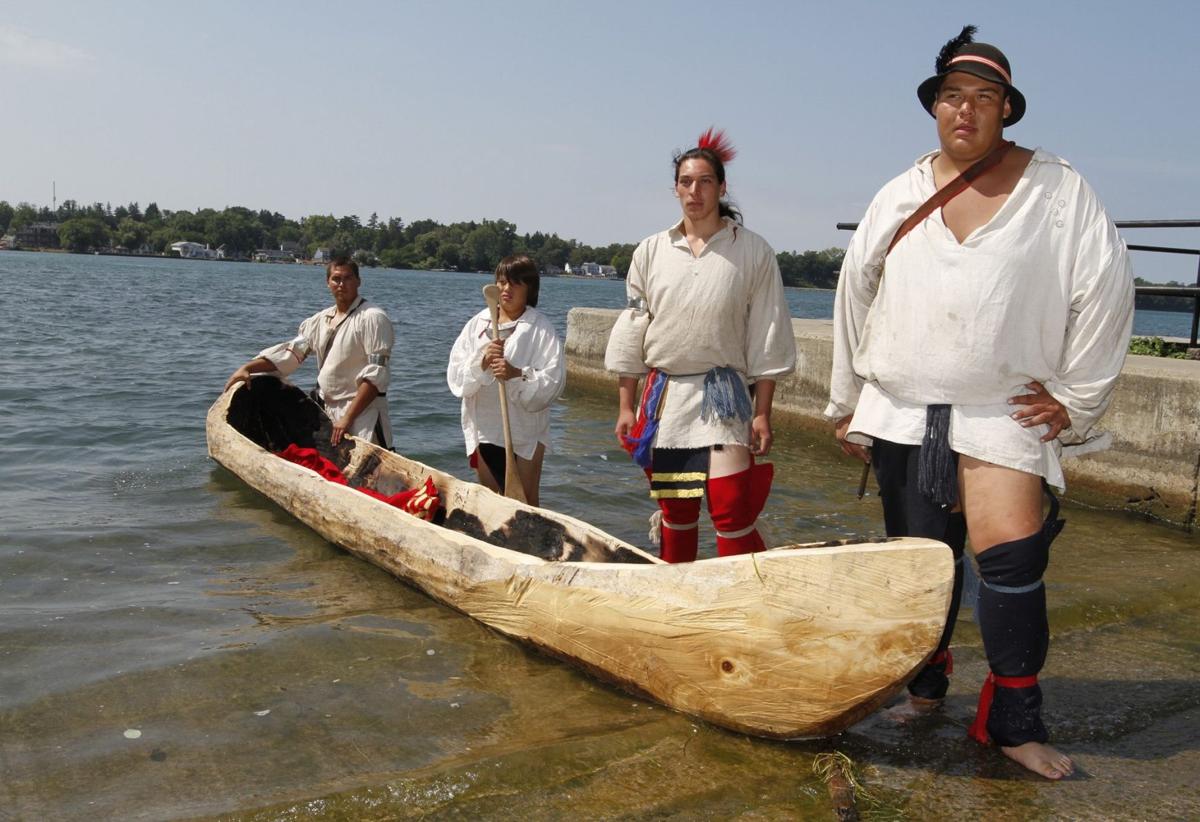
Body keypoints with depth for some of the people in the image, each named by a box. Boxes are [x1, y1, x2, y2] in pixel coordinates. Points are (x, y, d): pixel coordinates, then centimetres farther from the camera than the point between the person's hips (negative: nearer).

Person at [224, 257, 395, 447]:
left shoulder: (372, 318, -9)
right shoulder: (320, 320, 14)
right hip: (325, 411, 7)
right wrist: (246, 369, -1)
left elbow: (376, 374, -16)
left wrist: (348, 417, -20)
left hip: (363, 413, -7)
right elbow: (290, 351, 12)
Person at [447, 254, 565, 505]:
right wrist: (481, 362, -17)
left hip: (524, 431, -4)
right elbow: (455, 376, 1)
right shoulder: (477, 324, 8)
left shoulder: (541, 327, -3)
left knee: (525, 503, 2)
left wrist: (518, 374, -28)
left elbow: (553, 380, -13)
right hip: (484, 429, 4)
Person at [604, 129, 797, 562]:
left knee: (732, 514, -10)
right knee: (674, 515, 10)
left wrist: (762, 413, -5)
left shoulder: (753, 252, -2)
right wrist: (626, 405, 6)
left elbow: (766, 340, -2)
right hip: (664, 395, 3)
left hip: (724, 396, -3)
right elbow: (632, 331, 9)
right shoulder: (651, 251, 6)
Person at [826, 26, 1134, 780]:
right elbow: (856, 296, 12)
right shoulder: (898, 197, 8)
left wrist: (1076, 399, -2)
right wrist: (847, 402, 14)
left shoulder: (1060, 192, 0)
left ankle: (1013, 722, 2)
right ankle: (924, 687, 30)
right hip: (901, 413, 3)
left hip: (1006, 411, -3)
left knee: (1011, 556, -13)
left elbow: (1106, 291, -1)